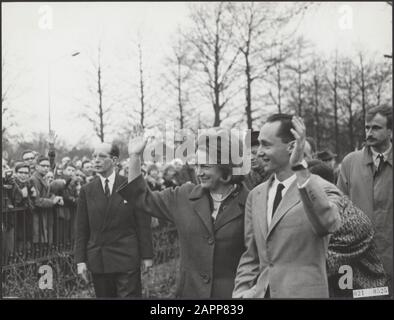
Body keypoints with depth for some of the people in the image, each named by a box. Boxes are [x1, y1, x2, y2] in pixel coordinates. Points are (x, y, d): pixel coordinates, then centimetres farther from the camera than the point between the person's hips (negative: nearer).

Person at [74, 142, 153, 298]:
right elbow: (81, 229, 7)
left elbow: (143, 223, 0)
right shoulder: (86, 190, 6)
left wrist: (147, 255, -2)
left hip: (126, 258, -2)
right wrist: (80, 260, 1)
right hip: (97, 260, 2)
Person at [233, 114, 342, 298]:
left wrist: (300, 169, -31)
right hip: (261, 292, 5)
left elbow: (328, 224, -29)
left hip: (303, 292, -5)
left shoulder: (322, 190, -8)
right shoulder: (256, 195, 9)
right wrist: (242, 290, 1)